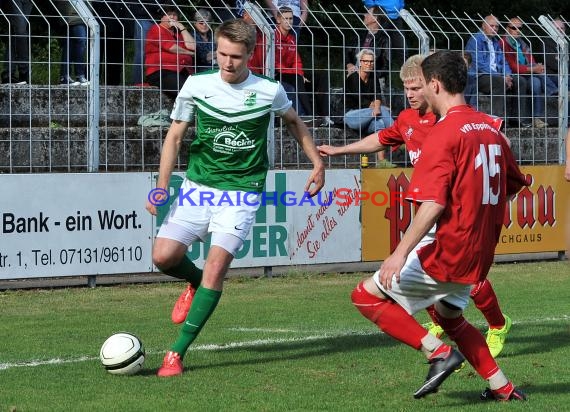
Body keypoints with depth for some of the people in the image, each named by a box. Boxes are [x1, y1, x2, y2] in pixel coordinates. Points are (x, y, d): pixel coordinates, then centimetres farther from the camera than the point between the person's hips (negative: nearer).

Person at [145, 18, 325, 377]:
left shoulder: (269, 91, -4)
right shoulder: (197, 86, -3)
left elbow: (294, 122, 17)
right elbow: (175, 136, 5)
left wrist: (318, 162, 17)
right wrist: (162, 187, -2)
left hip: (242, 191, -2)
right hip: (198, 186, 2)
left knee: (216, 267, -16)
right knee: (164, 256, -11)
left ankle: (177, 353, -12)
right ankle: (197, 282, 27)